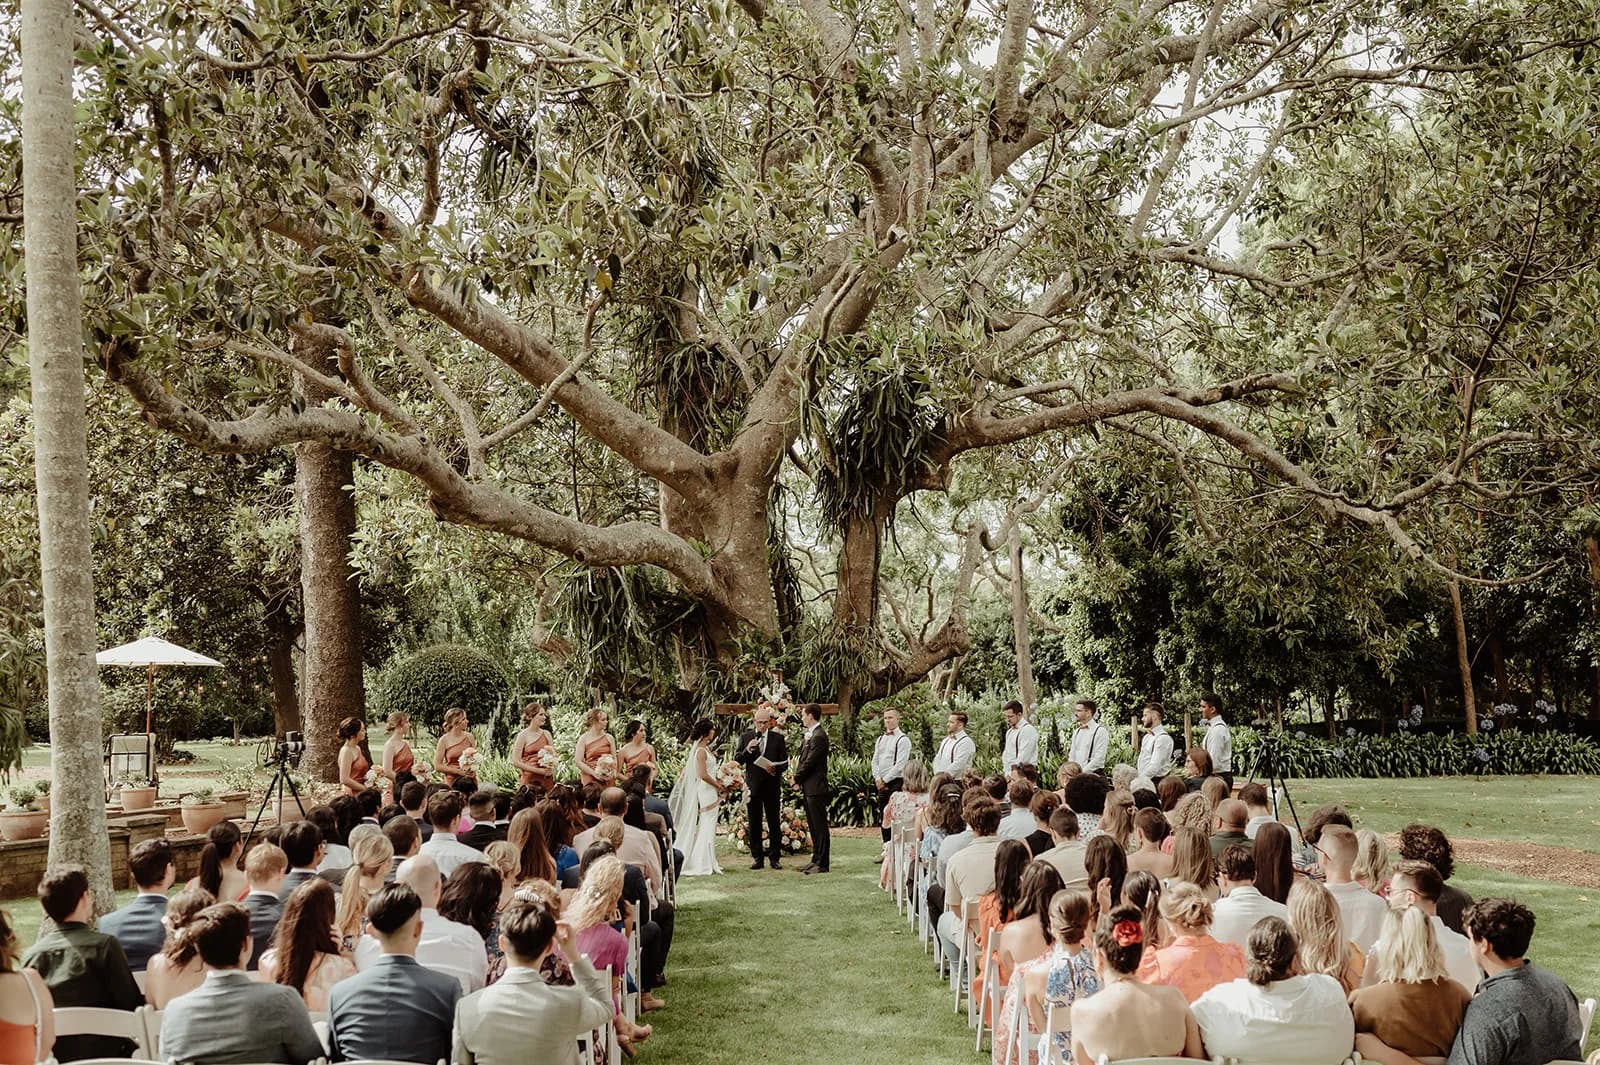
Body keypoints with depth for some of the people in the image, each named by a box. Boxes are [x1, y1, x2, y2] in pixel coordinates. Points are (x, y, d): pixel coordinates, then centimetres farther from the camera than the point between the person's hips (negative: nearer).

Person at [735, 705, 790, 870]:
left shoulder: (778, 738, 5)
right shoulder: (745, 738, 8)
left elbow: (785, 762, 4)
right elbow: (737, 760, 5)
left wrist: (775, 768, -17)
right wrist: (747, 750, -14)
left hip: (771, 786, -1)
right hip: (753, 786, 1)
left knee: (774, 823, 0)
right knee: (754, 824, 4)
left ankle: (774, 857, 5)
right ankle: (757, 858, 10)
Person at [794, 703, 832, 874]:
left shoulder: (818, 736, -17)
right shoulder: (811, 735, 15)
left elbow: (810, 762, -19)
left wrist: (797, 779, -8)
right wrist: (799, 779, 6)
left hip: (816, 788, -10)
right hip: (809, 788, 10)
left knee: (820, 826, -5)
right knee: (813, 826, 15)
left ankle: (822, 863, -2)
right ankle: (816, 859, 23)